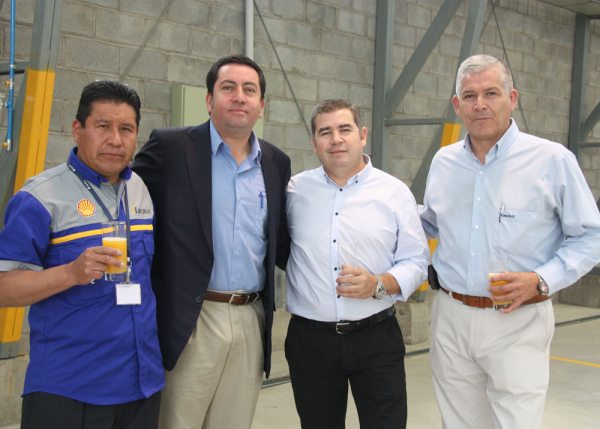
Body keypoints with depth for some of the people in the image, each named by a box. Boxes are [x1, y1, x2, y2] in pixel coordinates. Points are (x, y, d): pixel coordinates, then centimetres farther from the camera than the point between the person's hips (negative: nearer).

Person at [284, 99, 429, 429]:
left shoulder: (395, 192, 1)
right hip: (309, 339, 1)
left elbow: (416, 262, 1)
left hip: (377, 339, -1)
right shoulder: (295, 190, 4)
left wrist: (379, 284, -15)